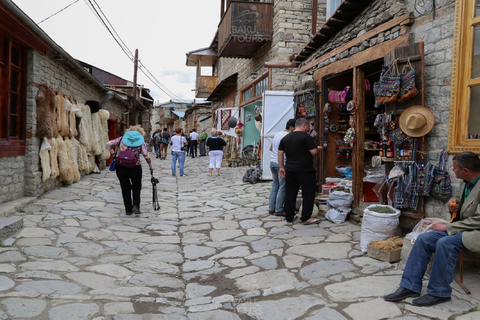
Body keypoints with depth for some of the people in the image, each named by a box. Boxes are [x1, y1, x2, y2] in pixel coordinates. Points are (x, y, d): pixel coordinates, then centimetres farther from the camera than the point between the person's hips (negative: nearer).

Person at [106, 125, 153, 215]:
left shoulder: (122, 139, 12)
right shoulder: (141, 141, 6)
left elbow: (108, 144, 5)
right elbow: (146, 155, -3)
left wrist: (112, 153, 15)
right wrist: (150, 165, 7)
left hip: (120, 166, 2)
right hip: (135, 167, -2)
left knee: (125, 188, 11)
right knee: (136, 187, 15)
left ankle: (128, 210, 14)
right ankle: (135, 206, -3)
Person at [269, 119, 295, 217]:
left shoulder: (277, 134, 15)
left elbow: (271, 148, 23)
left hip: (272, 162, 9)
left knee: (274, 185, 14)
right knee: (282, 187, -1)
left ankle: (271, 208, 16)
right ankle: (279, 210, 2)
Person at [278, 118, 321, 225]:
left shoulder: (285, 138, 10)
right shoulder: (306, 137, -9)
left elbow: (280, 154, 10)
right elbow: (314, 152, -14)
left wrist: (282, 167, 15)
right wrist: (318, 148, 7)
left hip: (290, 170, 6)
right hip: (305, 170, -6)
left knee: (290, 193, 10)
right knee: (308, 193, 3)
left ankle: (289, 217, 17)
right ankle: (306, 218, 5)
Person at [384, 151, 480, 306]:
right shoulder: (465, 182, 7)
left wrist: (447, 227, -17)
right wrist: (453, 203, -1)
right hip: (461, 228, 9)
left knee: (445, 243, -33)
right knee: (423, 239, -9)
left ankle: (439, 292, -15)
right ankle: (410, 286, -5)